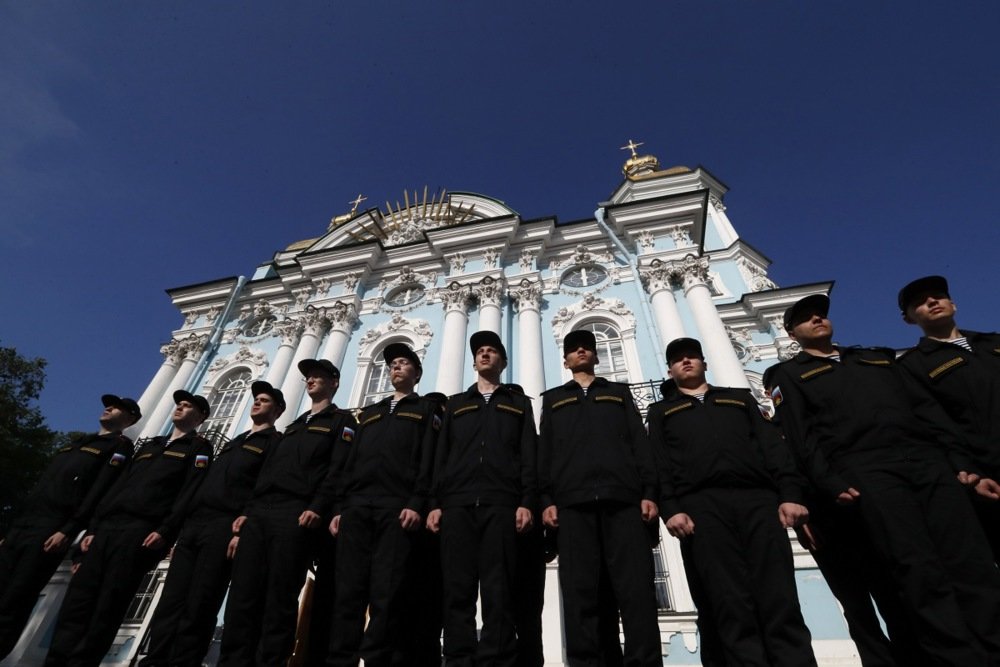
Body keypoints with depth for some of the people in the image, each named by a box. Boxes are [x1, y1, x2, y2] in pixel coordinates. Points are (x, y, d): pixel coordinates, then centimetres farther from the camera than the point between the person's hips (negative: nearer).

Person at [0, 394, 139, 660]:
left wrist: (68, 531, -20)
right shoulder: (75, 443, 26)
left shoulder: (119, 446, 0)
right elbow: (40, 486, 24)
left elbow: (99, 492, -12)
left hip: (51, 532, -7)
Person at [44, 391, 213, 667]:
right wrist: (93, 528, 13)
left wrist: (165, 531, -18)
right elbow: (117, 487, 23)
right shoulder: (148, 445, 27)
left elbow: (189, 493, -8)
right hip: (107, 526, 7)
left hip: (141, 530, -6)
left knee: (108, 605, -5)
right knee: (78, 597, 0)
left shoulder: (198, 447, 5)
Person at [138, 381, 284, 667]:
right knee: (169, 604, 2)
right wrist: (180, 530, 16)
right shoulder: (233, 443, 27)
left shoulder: (276, 442, 3)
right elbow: (205, 485, 24)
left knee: (198, 609, -6)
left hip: (224, 528, -7)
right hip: (192, 525, 7)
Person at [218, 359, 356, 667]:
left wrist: (317, 508, -19)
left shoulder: (341, 420, 6)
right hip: (259, 513, 7)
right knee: (242, 596, 3)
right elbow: (267, 470, 23)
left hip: (296, 514, -7)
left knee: (279, 599, -5)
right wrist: (248, 510, 12)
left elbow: (337, 469, -7)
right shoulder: (294, 425, 29)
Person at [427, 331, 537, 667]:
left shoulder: (519, 403, 19)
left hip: (502, 503, -1)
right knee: (457, 589, -1)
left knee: (498, 590, -5)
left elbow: (529, 455, 8)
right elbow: (441, 456, 15)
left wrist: (527, 501, -5)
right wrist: (435, 503, 3)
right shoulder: (455, 404, 23)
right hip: (457, 503, 2)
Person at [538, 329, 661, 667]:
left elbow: (640, 443, 13)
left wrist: (649, 491, -1)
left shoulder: (620, 393, 23)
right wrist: (547, 499, 0)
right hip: (573, 500, 0)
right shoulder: (553, 399, 22)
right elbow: (545, 450, 13)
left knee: (637, 588, -5)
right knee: (580, 591, -2)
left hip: (623, 496, 0)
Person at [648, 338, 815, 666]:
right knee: (731, 609, -8)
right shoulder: (661, 411, 22)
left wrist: (791, 494, -1)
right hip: (701, 505, -1)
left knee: (781, 603, -6)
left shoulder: (740, 398, 27)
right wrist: (670, 509, -7)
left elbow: (772, 444, 15)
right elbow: (659, 463, 9)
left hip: (758, 498, 2)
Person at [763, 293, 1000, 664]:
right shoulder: (788, 375, 12)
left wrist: (960, 460, 7)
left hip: (930, 461, 5)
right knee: (920, 573, -11)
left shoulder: (878, 356, 28)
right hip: (864, 472, -4)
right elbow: (800, 436, -1)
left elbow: (926, 408, 20)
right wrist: (832, 483, -13)